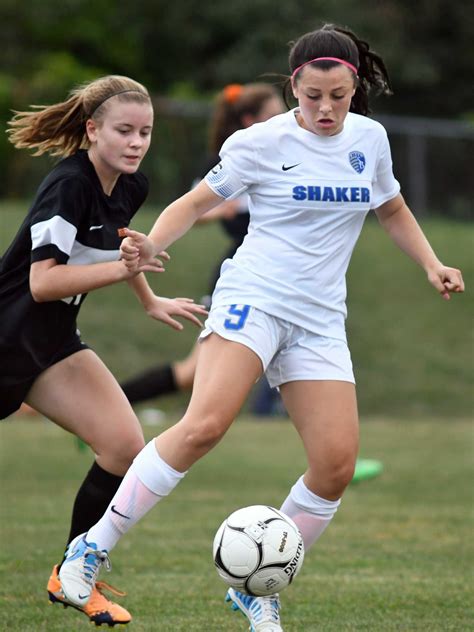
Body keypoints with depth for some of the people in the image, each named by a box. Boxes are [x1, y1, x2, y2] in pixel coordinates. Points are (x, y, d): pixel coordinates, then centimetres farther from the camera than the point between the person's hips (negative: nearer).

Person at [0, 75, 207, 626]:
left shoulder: (131, 187, 3)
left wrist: (150, 302, 34)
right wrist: (123, 268, -33)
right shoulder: (67, 185, -23)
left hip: (53, 341, 8)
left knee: (124, 447, -8)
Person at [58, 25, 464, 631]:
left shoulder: (369, 139, 9)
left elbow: (392, 209, 26)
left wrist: (432, 264, 13)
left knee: (336, 464, -9)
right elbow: (198, 200, 0)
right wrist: (152, 244, -18)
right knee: (205, 425, -27)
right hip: (252, 301, -5)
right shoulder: (262, 143, -5)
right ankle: (95, 546, -17)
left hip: (320, 321, 5)